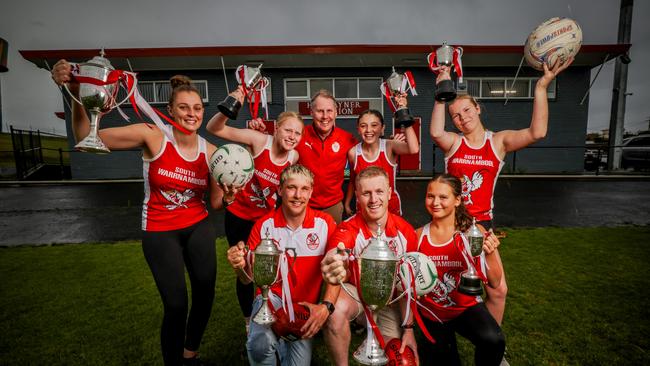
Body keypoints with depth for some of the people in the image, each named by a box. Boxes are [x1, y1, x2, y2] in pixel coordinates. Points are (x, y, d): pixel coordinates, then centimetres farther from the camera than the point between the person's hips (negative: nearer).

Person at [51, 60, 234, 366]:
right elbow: (87, 138, -17)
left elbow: (215, 204, 0)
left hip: (198, 228, 4)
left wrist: (227, 195, -21)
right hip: (159, 232, -3)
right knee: (176, 306, -2)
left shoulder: (210, 152, -6)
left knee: (205, 295, 9)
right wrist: (76, 94, -30)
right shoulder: (153, 136, -15)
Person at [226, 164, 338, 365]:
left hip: (307, 305, 2)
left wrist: (326, 306, -21)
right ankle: (275, 341, 7)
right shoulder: (264, 225, -8)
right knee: (260, 343, -29)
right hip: (272, 297, -1)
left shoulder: (325, 223, -8)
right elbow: (250, 277, -3)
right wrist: (240, 266, -25)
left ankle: (284, 343, 28)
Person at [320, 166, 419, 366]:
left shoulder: (406, 232, -13)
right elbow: (338, 263, -46)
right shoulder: (346, 231, -23)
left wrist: (409, 328, -1)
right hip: (355, 292, -2)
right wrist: (335, 268, -70)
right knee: (335, 309, -34)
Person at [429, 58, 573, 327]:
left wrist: (542, 86, -21)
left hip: (481, 224, 1)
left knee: (498, 290, 0)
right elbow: (435, 133, -26)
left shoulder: (499, 141, 0)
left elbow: (536, 133, -18)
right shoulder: (453, 143, -3)